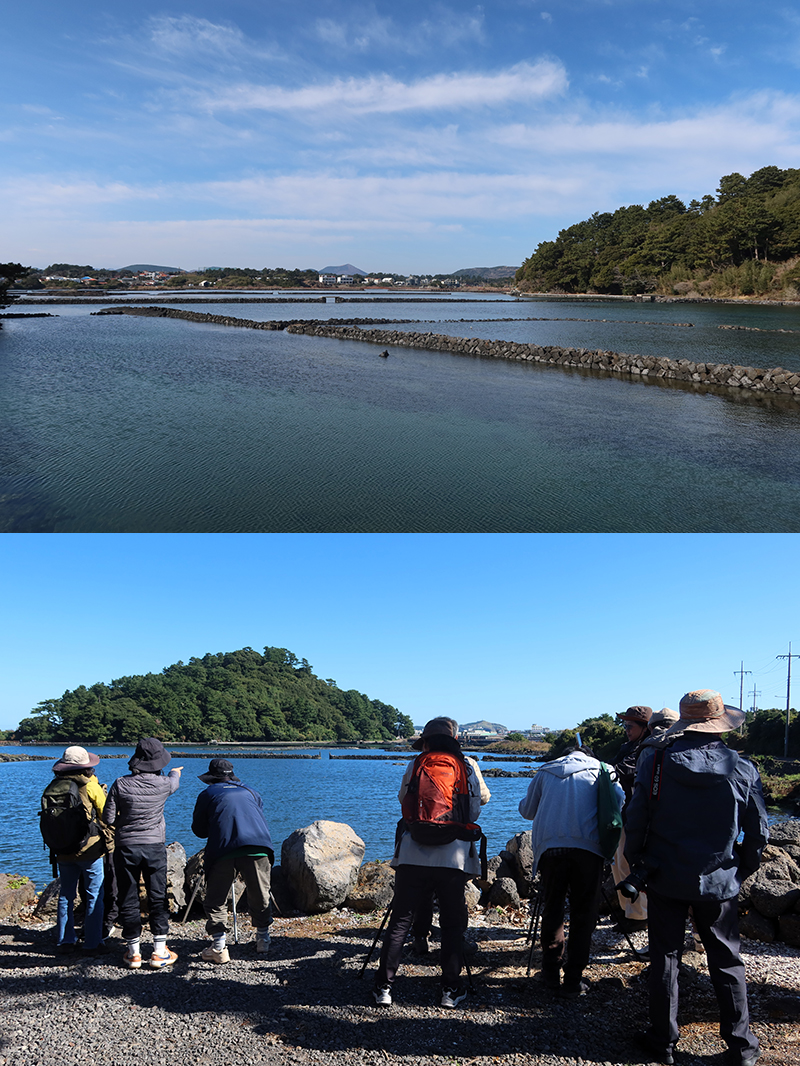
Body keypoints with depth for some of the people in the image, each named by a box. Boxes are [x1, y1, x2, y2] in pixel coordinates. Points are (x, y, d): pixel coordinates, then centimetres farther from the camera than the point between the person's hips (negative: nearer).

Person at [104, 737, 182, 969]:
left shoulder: (121, 785, -10)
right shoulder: (163, 784, -6)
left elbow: (108, 818, -6)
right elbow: (174, 782, 19)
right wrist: (176, 773, 42)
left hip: (126, 847, 0)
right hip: (155, 846, 0)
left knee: (128, 900, 10)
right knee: (158, 898, 10)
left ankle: (133, 952, 15)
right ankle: (159, 952, 11)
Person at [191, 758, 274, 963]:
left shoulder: (208, 794, 18)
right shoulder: (250, 792, 27)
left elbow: (199, 830, 21)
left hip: (223, 850, -3)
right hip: (258, 849, 3)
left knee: (215, 900, 10)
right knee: (260, 897, 18)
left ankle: (219, 947, 4)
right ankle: (263, 940, 28)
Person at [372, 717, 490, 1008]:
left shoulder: (415, 766, 7)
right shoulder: (469, 767, 6)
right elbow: (483, 798, 19)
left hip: (412, 856, 1)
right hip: (455, 859, 0)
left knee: (400, 921, 6)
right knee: (452, 924, 10)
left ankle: (384, 986, 7)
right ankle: (451, 989, 11)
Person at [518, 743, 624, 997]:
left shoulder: (545, 772, 22)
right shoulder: (600, 770, 17)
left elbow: (527, 810, 27)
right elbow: (618, 798, 2)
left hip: (550, 847, 2)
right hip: (588, 848, -2)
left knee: (551, 910, 14)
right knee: (583, 914, 5)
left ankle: (551, 974, 18)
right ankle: (573, 981, 4)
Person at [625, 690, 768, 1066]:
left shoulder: (655, 762, -11)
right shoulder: (742, 770, -8)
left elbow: (635, 820, -6)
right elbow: (758, 833, 0)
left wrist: (638, 863, 10)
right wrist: (741, 871, 15)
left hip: (666, 880, -1)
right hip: (719, 883, 1)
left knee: (665, 959, 11)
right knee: (727, 963, 14)